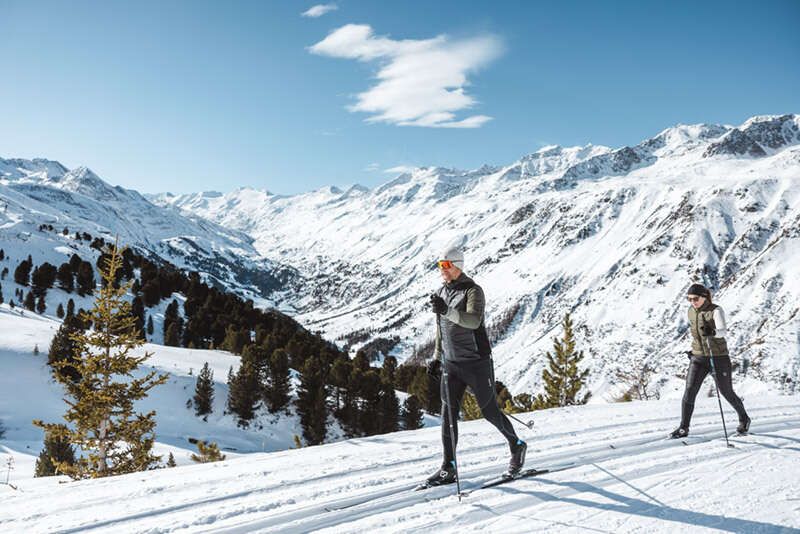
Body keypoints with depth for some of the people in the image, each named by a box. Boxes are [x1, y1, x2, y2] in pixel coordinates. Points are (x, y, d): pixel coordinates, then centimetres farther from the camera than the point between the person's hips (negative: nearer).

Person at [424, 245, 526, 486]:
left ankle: (517, 446, 29)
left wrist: (447, 311, -42)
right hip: (451, 364, 6)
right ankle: (448, 468, 7)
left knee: (490, 411, 5)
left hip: (476, 362, -6)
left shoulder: (472, 291, -12)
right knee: (448, 414, 0)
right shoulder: (440, 293, 10)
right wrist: (436, 356, 20)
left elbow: (474, 321, -30)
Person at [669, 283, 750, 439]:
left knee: (727, 393, 9)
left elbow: (723, 331, -29)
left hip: (718, 357, -4)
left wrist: (713, 333, -49)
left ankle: (744, 419, 38)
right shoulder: (691, 311, 4)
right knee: (690, 390, -10)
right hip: (698, 357, 4)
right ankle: (683, 428, -6)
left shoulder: (716, 311, -13)